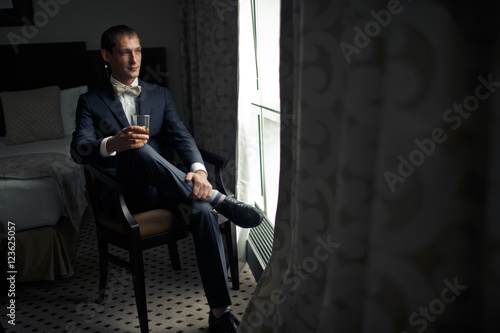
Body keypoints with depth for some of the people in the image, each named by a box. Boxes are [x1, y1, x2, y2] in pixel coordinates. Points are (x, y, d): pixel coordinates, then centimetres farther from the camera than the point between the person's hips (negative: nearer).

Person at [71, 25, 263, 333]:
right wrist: (113, 143, -30)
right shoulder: (91, 102, 13)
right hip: (124, 191, -2)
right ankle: (218, 199, -31)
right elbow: (79, 149, -5)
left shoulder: (161, 95, 20)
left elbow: (181, 136, 4)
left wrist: (198, 170, -20)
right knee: (139, 150, -37)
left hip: (162, 187, 2)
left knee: (203, 210, -32)